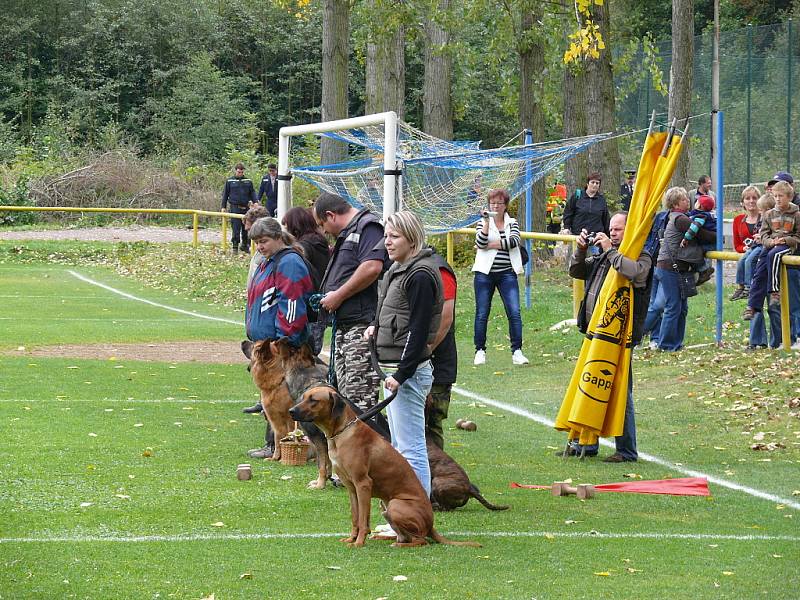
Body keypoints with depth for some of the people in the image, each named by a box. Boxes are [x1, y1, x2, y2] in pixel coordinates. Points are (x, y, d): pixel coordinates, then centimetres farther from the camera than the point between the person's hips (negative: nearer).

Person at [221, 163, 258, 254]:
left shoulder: (248, 181, 8)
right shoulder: (230, 181, 4)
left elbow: (252, 193, 12)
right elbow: (225, 194, 8)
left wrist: (255, 202, -4)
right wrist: (223, 207, 4)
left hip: (246, 208, 2)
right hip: (234, 208, -2)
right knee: (235, 228, -5)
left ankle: (245, 245, 17)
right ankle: (235, 246, 1)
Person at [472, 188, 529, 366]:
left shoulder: (512, 223, 10)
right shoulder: (484, 222, 6)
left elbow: (514, 241, -10)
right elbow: (480, 243, -10)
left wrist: (490, 245, -11)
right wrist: (487, 223, -18)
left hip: (507, 273, 1)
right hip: (485, 273, -1)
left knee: (514, 312, -9)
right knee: (482, 313, 2)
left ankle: (517, 351, -6)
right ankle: (480, 351, 12)